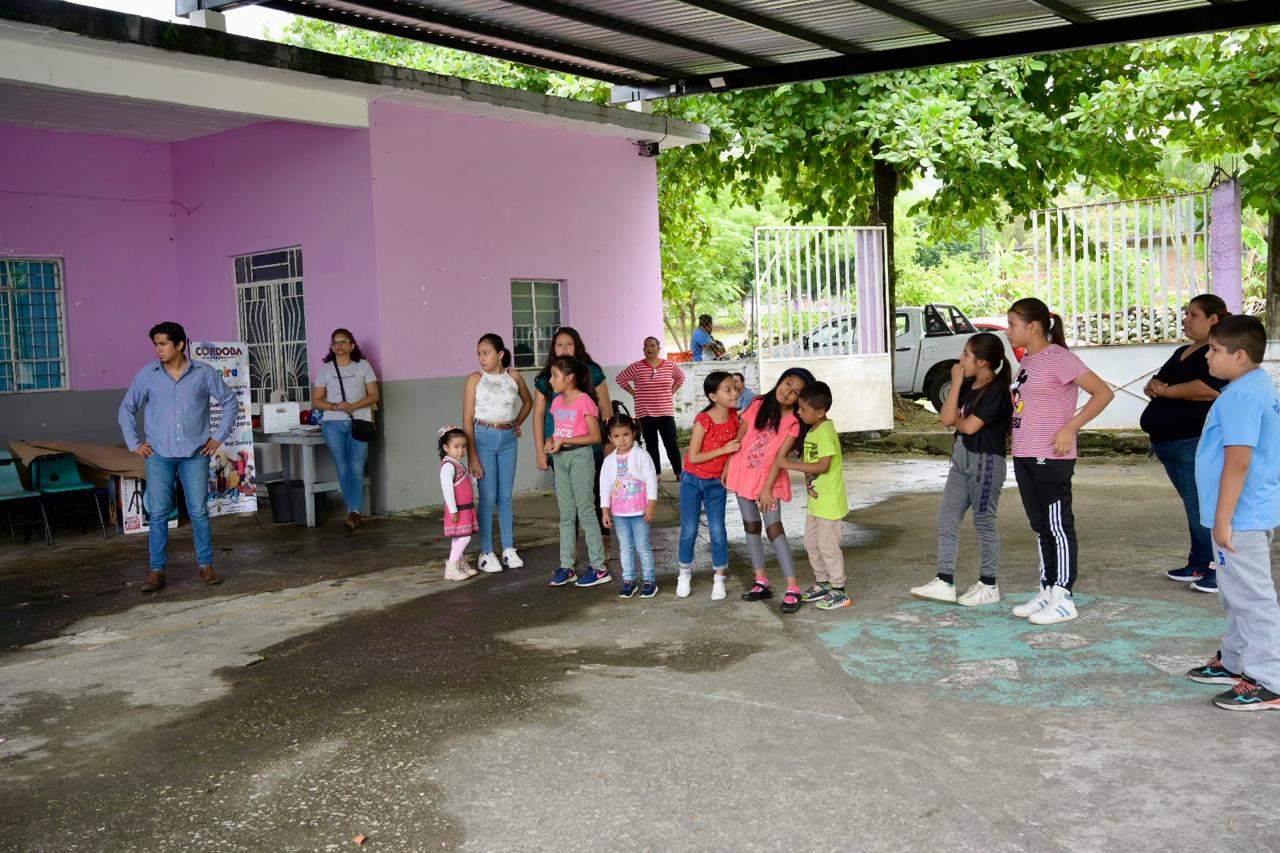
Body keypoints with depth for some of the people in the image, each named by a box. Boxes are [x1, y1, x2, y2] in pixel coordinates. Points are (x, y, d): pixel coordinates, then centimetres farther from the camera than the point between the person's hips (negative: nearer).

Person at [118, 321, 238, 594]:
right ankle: (156, 571, 7)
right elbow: (126, 409, 13)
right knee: (158, 513, 0)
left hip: (195, 454, -1)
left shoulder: (204, 373, 0)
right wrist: (134, 443, 6)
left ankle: (206, 566, 11)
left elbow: (230, 401, 9)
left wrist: (219, 436, 4)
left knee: (199, 511, 1)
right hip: (159, 455, 1)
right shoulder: (147, 375, 2)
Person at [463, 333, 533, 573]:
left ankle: (509, 549, 17)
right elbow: (467, 420, -5)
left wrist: (517, 423, 9)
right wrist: (472, 456, -10)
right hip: (484, 438, -3)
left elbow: (528, 402, 23)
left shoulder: (513, 376, 4)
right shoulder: (475, 379, -4)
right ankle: (486, 553, 5)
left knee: (506, 496, 8)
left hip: (508, 439, 3)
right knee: (488, 497, -2)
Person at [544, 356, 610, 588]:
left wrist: (564, 441, -19)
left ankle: (598, 567, 3)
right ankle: (566, 566, 15)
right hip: (560, 458, 7)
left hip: (580, 457, -7)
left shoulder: (584, 400, -12)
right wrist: (550, 441, -3)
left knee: (585, 512, -4)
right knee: (566, 514, 10)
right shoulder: (557, 402, 10)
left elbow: (595, 436, -15)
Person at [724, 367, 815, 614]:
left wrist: (767, 488, -17)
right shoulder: (758, 404, -3)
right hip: (743, 473, 4)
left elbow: (781, 456, -14)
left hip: (769, 479, -4)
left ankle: (792, 589, -10)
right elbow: (739, 437, 4)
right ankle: (761, 582, 17)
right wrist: (728, 466, 5)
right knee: (751, 526, 8)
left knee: (774, 527, -12)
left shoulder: (794, 421, -10)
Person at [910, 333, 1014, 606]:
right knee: (946, 519, 6)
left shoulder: (997, 390, -15)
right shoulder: (968, 386, 9)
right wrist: (956, 383, -5)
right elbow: (947, 418, -2)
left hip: (985, 462, -8)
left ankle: (989, 586, 15)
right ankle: (944, 582, 11)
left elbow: (969, 426, -19)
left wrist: (956, 418, 1)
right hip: (962, 459, 8)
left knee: (984, 522, 2)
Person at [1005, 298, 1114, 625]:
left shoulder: (1058, 358, -13)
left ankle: (1063, 598, 7)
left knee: (1058, 526, 0)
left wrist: (1070, 428, -20)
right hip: (1024, 457, 9)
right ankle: (1046, 591, 24)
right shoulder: (1027, 360, 13)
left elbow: (1104, 393, -17)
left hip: (1051, 459, -9)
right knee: (1041, 526, 15)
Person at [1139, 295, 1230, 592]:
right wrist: (1154, 386, -5)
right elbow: (1160, 382, 20)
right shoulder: (1183, 353, 21)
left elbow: (1210, 389, -23)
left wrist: (1164, 390, -13)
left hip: (1196, 443, -9)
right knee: (1195, 507, 14)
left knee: (1201, 508, -9)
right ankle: (1199, 564, 21)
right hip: (1170, 443, 9)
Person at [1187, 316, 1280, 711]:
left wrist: (1223, 518, -22)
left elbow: (1239, 461, -25)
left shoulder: (1241, 395, -21)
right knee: (1239, 594, 21)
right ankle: (1236, 661, 33)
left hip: (1240, 516, -11)